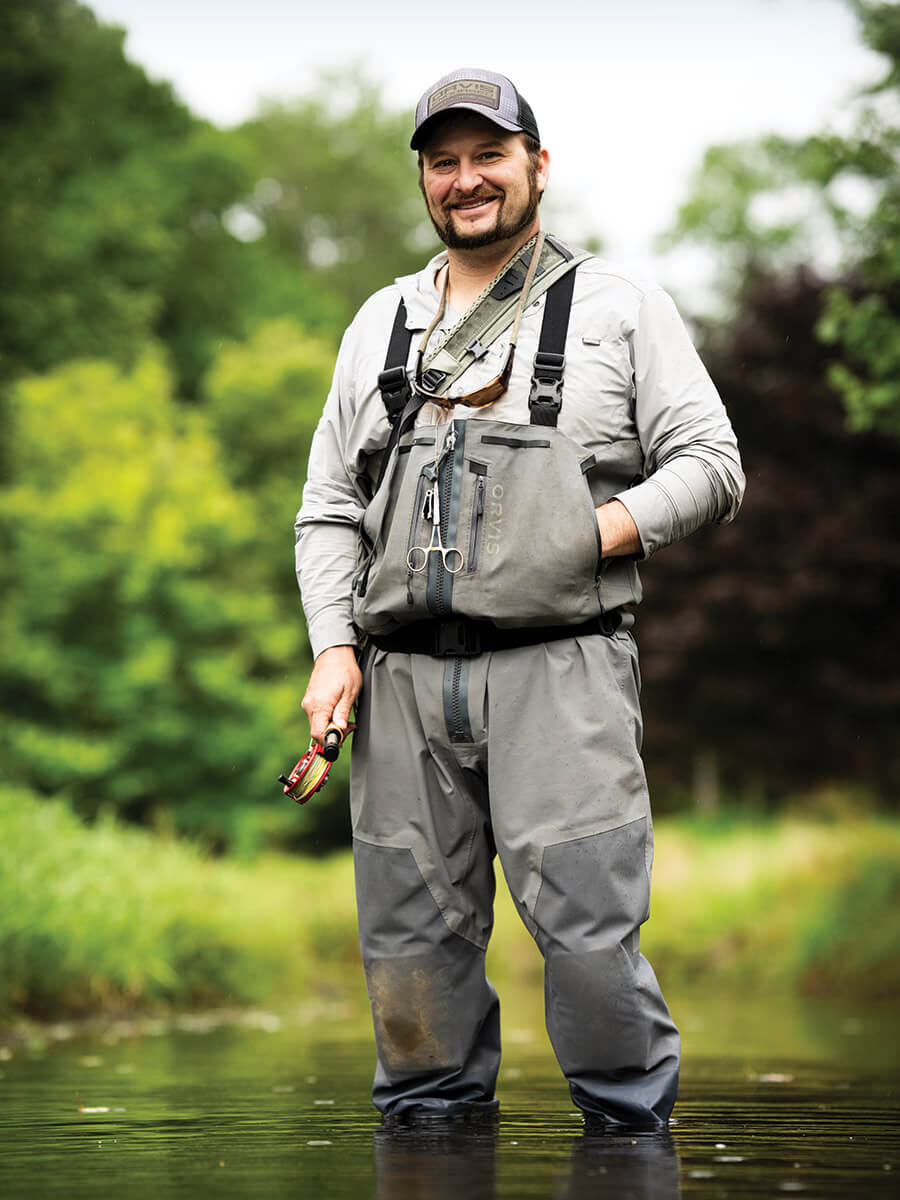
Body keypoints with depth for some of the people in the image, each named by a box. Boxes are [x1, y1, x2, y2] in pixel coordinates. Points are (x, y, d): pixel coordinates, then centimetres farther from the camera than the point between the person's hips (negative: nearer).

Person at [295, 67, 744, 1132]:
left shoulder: (620, 308, 10)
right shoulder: (382, 323, 21)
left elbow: (711, 463, 6)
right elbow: (328, 506, 20)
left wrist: (611, 527, -11)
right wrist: (333, 646, 5)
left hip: (557, 664, -4)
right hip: (404, 675, 4)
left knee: (586, 925, -12)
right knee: (412, 935, 3)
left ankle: (633, 1124, 3)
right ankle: (431, 1124, 16)